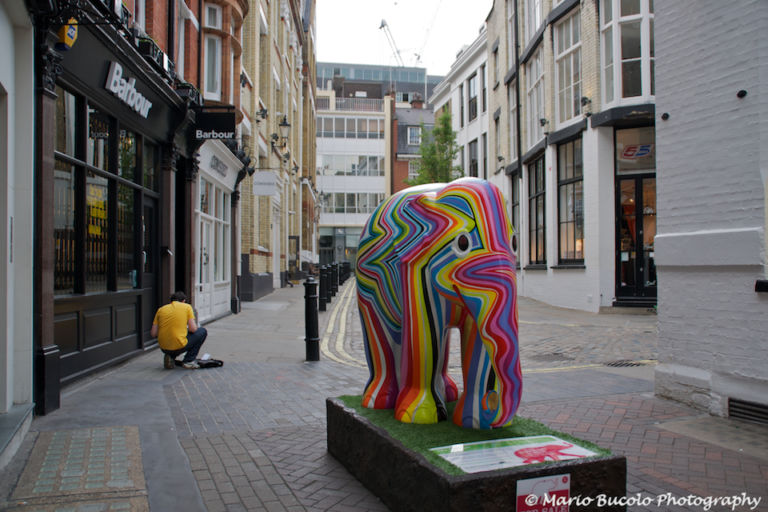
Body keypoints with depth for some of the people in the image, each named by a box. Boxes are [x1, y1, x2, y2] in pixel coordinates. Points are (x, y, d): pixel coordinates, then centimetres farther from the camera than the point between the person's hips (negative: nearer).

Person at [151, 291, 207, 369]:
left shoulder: (161, 309, 11)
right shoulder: (187, 307, 2)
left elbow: (153, 334, 7)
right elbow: (193, 329, -5)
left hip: (163, 348, 5)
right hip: (179, 347, -5)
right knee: (202, 331, 18)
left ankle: (170, 357, 11)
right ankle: (189, 361, 11)